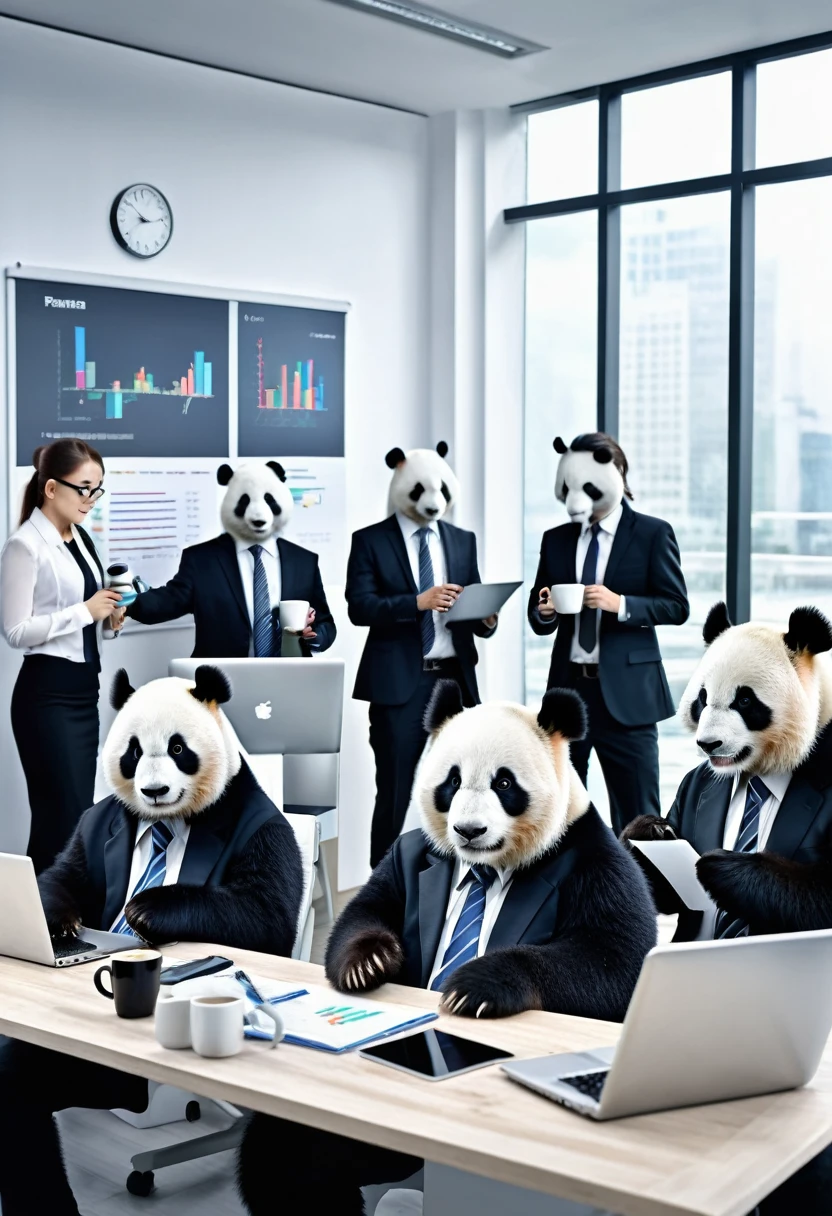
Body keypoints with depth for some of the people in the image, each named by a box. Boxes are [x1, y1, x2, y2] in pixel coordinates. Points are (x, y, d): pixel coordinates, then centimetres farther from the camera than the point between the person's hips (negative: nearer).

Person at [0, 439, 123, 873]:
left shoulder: (81, 538, 12)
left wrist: (107, 614, 3)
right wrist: (85, 611, -17)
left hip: (83, 690, 8)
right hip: (47, 694, -8)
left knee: (72, 815, 10)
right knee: (63, 816, -7)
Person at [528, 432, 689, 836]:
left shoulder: (652, 533, 0)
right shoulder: (556, 539, 11)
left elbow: (676, 606, -5)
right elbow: (538, 617, 13)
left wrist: (620, 604, -19)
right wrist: (544, 613, -10)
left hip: (625, 691, -4)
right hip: (569, 686, 4)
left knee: (636, 813, 0)